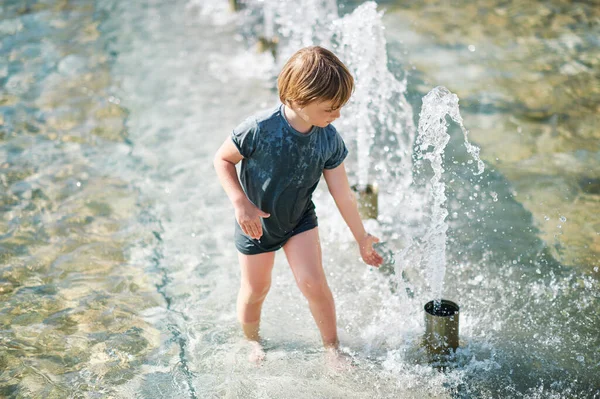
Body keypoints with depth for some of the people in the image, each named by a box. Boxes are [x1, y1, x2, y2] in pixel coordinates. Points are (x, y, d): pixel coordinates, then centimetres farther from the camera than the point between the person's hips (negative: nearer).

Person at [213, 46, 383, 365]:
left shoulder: (329, 139, -19)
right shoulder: (260, 129, -32)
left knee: (313, 283, -8)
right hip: (256, 223, -2)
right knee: (255, 289, 13)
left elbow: (342, 193, -8)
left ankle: (332, 348, 14)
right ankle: (252, 342, 42)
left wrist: (362, 238, 0)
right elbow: (222, 159, -16)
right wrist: (241, 204, -27)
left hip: (300, 219, 2)